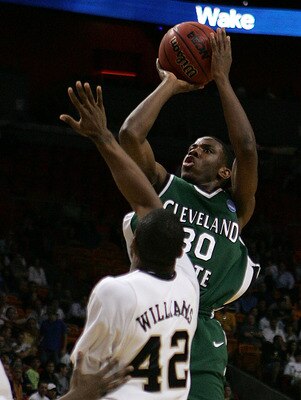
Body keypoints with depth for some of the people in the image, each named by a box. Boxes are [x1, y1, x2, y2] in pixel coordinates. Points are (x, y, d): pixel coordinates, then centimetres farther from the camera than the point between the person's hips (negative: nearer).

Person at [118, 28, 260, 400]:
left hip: (199, 339, 0)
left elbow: (247, 149, -2)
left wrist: (222, 79, 3)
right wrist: (170, 84, 10)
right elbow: (130, 134, 0)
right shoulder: (163, 186, 15)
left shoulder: (235, 207, 14)